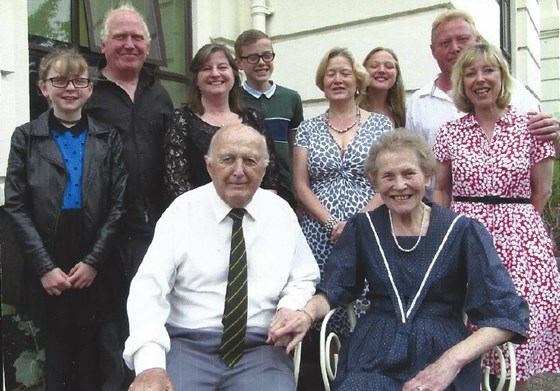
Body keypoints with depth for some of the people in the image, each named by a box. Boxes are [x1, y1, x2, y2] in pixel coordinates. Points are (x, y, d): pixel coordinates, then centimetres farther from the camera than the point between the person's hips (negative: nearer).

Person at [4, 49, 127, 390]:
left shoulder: (108, 138, 6)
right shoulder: (26, 137, 4)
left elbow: (119, 204, 0)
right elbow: (16, 206, -1)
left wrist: (93, 262, -8)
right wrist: (45, 267, -9)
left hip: (94, 271, 0)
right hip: (47, 272, 0)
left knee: (90, 358, 9)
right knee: (57, 358, 10)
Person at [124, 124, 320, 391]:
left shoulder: (282, 213, 6)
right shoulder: (183, 210, -1)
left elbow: (305, 279, 15)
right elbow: (148, 287, -8)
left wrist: (290, 309, -9)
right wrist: (150, 364, -22)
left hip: (260, 348, 2)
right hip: (187, 344, -1)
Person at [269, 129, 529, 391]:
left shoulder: (463, 231, -1)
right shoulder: (362, 228, 8)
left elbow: (506, 314, -5)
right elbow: (334, 289, 9)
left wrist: (453, 360, -20)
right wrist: (307, 314, -14)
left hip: (440, 350, -1)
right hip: (374, 352, 1)